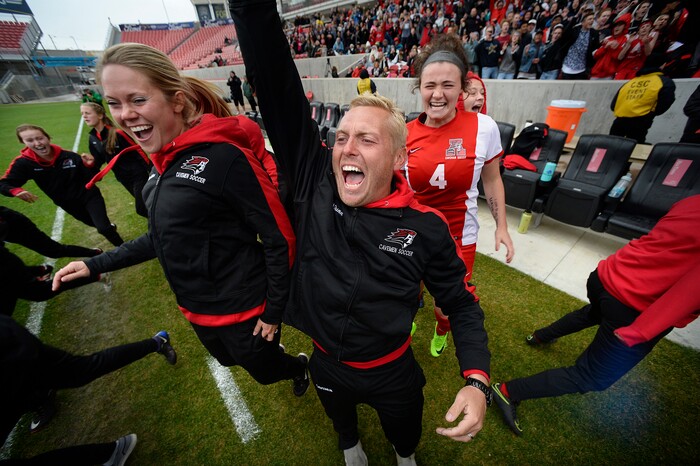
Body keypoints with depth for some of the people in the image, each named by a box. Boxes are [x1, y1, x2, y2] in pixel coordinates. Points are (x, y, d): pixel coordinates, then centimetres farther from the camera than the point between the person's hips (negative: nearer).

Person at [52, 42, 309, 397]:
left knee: (264, 370, 20)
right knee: (230, 360, 31)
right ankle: (293, 366, 60)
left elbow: (279, 239, -22)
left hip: (242, 308, -8)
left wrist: (273, 310, -15)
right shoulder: (163, 161, 2)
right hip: (194, 307, 8)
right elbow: (168, 234, 12)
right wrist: (97, 264, 10)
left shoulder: (224, 156, -25)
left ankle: (302, 366, 54)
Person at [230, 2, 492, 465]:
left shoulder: (425, 228, -24)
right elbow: (275, 81, -26)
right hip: (326, 367, 2)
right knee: (343, 426, 37)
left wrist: (477, 381, -23)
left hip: (393, 374, -1)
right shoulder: (315, 184, -22)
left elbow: (462, 304, -12)